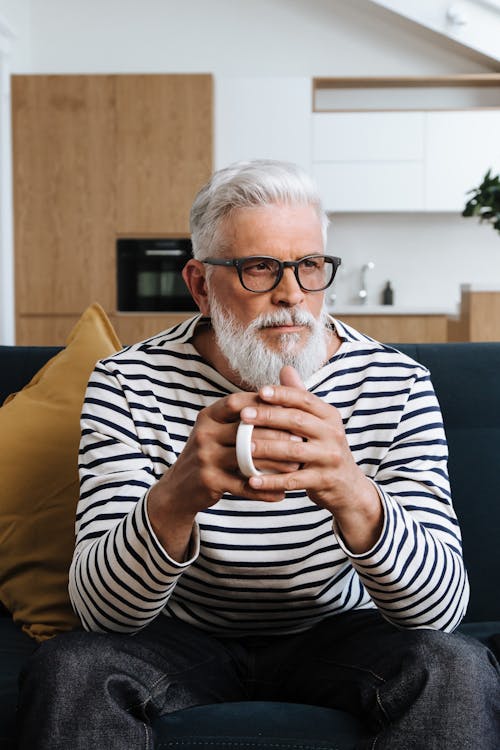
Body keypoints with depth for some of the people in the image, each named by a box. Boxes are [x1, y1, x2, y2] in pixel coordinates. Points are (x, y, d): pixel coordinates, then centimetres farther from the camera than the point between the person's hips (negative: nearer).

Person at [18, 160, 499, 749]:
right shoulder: (127, 385, -16)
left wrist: (353, 496, -46)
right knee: (65, 671, -30)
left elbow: (442, 608, -23)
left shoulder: (394, 385, -15)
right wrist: (176, 497, -47)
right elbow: (101, 611, -24)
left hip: (336, 632, 1)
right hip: (183, 636, 0)